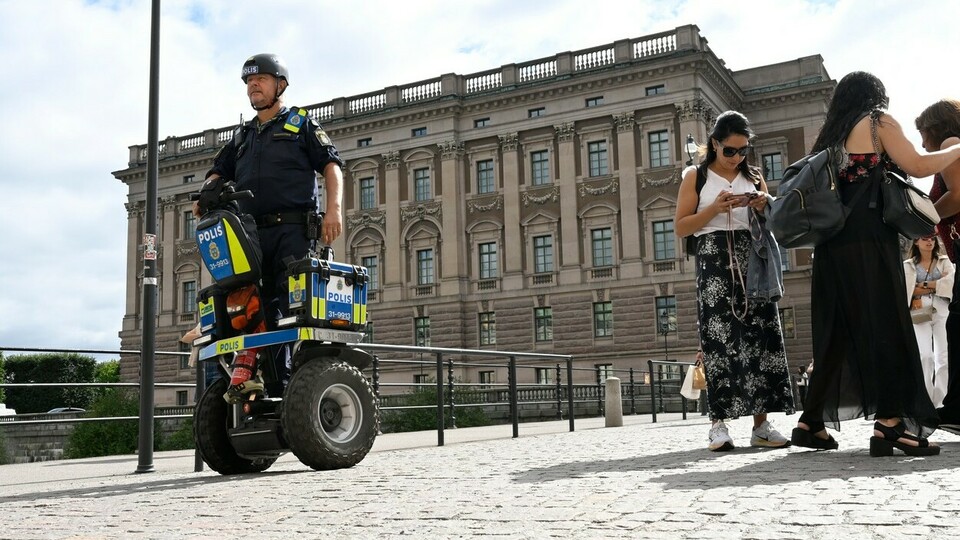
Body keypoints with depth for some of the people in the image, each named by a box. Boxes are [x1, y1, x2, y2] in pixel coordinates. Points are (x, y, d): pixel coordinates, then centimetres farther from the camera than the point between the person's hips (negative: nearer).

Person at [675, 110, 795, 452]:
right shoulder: (696, 176, 9)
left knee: (760, 335, -5)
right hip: (714, 260, -3)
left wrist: (764, 209, -1)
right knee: (719, 337, -10)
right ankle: (719, 423, -9)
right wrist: (714, 209, -11)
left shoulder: (754, 177, 17)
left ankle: (761, 424, -3)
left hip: (752, 259, 3)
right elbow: (681, 227, 3)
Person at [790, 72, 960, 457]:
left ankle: (812, 422, 7)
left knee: (837, 332, 7)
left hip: (832, 242, 7)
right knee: (885, 324, -9)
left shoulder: (830, 136, 24)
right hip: (869, 237, -7)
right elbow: (918, 167, -1)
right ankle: (889, 423, -16)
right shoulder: (879, 122, 6)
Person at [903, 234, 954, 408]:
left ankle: (941, 402, -1)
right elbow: (909, 290, -3)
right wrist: (938, 284, -7)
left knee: (943, 357, -4)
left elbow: (951, 282, -3)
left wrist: (924, 285, -4)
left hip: (942, 311, 1)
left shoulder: (944, 261, 15)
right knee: (926, 356, -14)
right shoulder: (909, 265, 12)